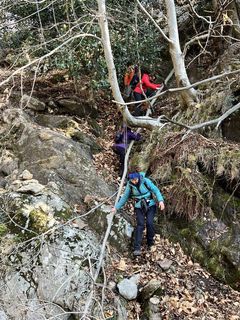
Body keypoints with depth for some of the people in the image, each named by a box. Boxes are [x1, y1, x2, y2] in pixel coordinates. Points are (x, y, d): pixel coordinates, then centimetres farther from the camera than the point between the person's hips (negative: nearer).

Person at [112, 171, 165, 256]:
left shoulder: (145, 181, -14)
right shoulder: (129, 185, -6)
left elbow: (156, 190, -11)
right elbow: (125, 197, 5)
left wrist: (160, 200, -25)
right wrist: (116, 207, 5)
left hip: (150, 205, -1)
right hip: (139, 207, 1)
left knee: (149, 223, -17)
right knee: (140, 224, -16)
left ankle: (150, 243, 7)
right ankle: (137, 248, -19)